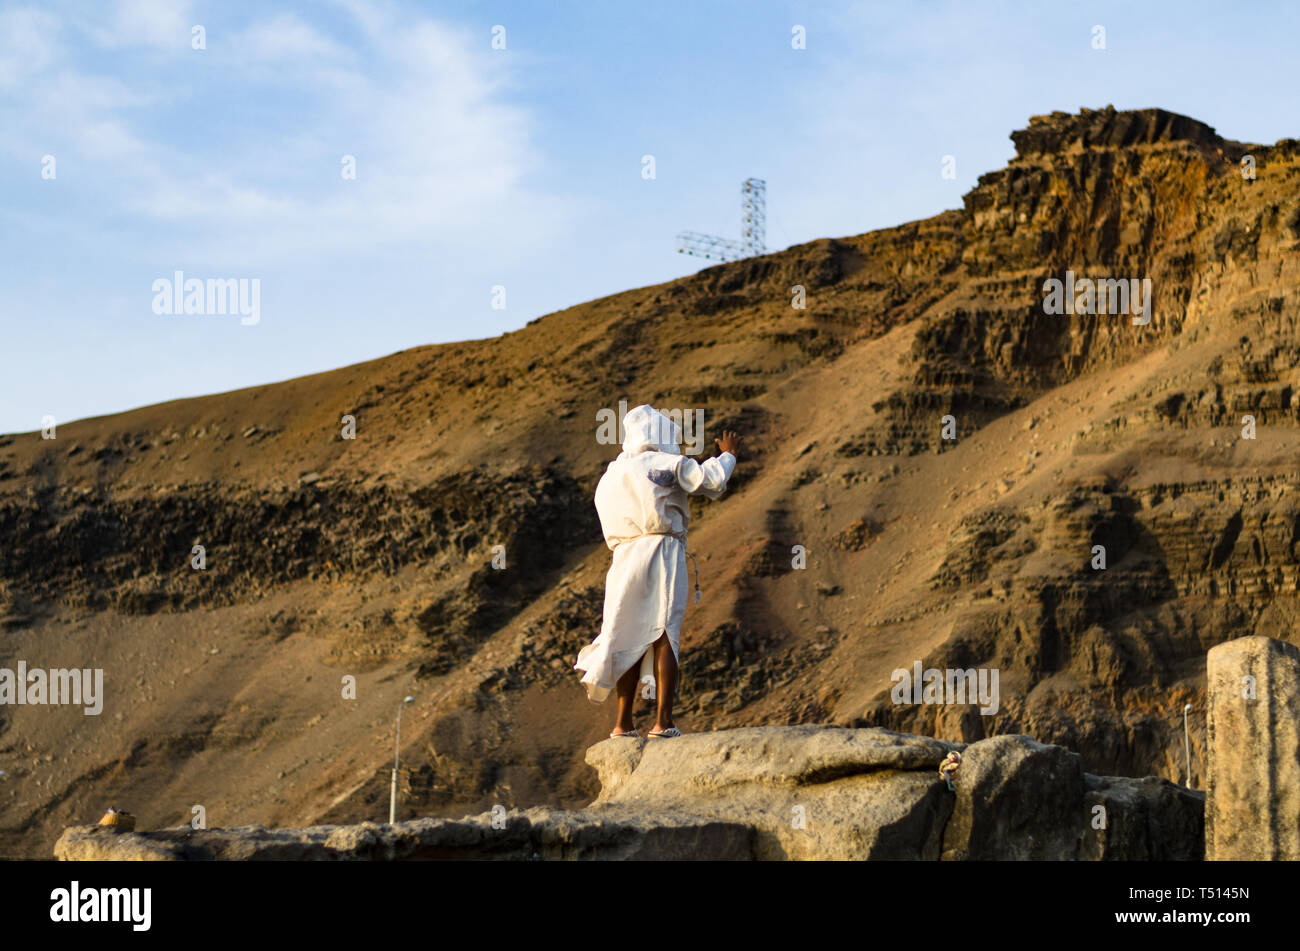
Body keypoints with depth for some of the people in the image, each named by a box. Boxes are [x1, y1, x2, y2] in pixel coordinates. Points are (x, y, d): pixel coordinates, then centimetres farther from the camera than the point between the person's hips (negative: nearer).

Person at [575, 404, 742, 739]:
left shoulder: (613, 475, 23)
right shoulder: (666, 463, 2)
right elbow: (712, 482, -7)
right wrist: (727, 455, 12)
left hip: (626, 557, 6)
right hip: (661, 551, -6)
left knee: (631, 638, 8)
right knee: (664, 635, -8)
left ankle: (623, 724, 5)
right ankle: (663, 723, -15)